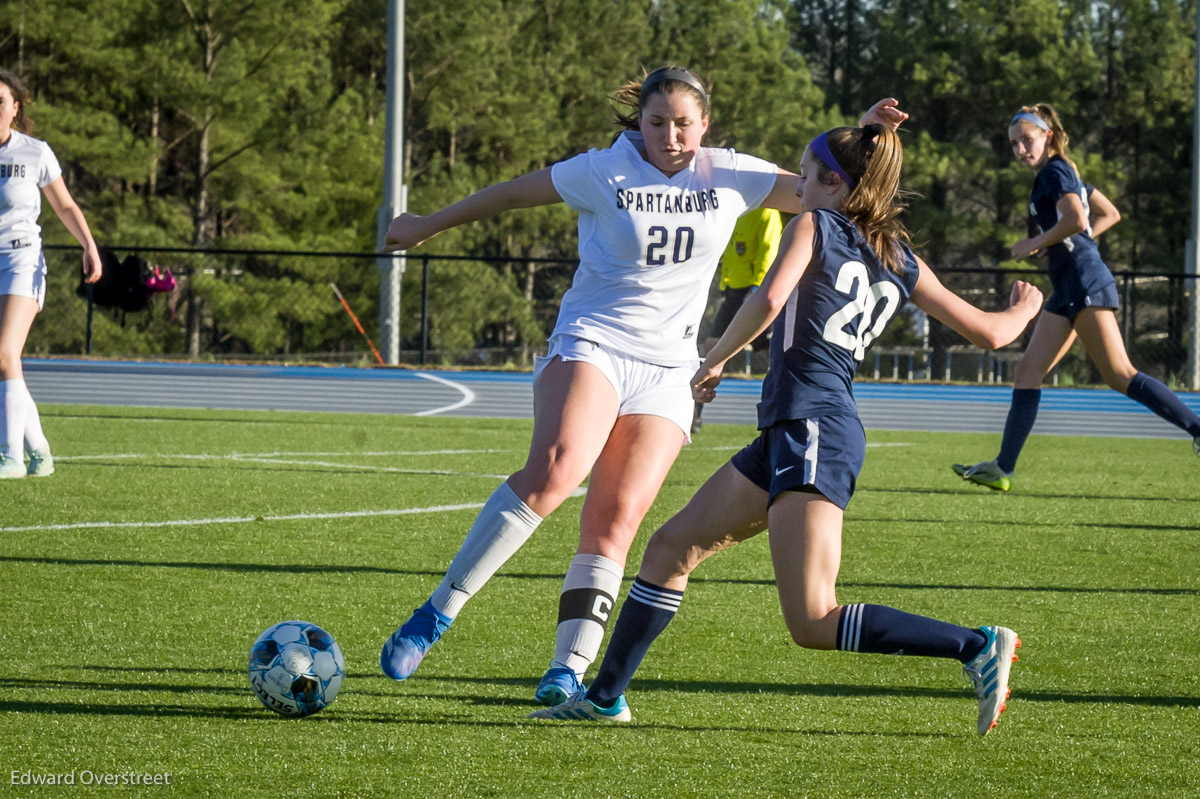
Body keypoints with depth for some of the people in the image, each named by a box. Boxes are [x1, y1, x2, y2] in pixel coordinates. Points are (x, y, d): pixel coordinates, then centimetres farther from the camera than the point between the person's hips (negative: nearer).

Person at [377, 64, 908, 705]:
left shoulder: (730, 177, 7)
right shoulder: (604, 173, 0)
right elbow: (511, 193, 12)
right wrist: (426, 226, 20)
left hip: (667, 371, 3)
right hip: (590, 344, -3)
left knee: (615, 520, -13)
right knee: (556, 468, -29)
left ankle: (568, 669, -12)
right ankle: (437, 614, -26)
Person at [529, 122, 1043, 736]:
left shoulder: (814, 225, -1)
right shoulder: (901, 263, 16)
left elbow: (769, 301, -18)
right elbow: (989, 333, 16)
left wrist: (714, 362, -3)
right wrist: (1022, 311, 39)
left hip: (811, 431, -9)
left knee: (813, 625, -16)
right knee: (671, 547, 16)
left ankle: (979, 647, -20)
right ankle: (605, 696, 22)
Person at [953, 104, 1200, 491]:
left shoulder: (1055, 173, -8)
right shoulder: (1064, 174, 21)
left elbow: (1076, 219, -23)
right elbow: (1111, 214, 28)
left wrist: (1034, 243, -11)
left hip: (1085, 284, -10)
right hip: (1068, 290, 10)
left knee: (1120, 375, -14)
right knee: (1027, 371, 4)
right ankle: (1002, 469, 2)